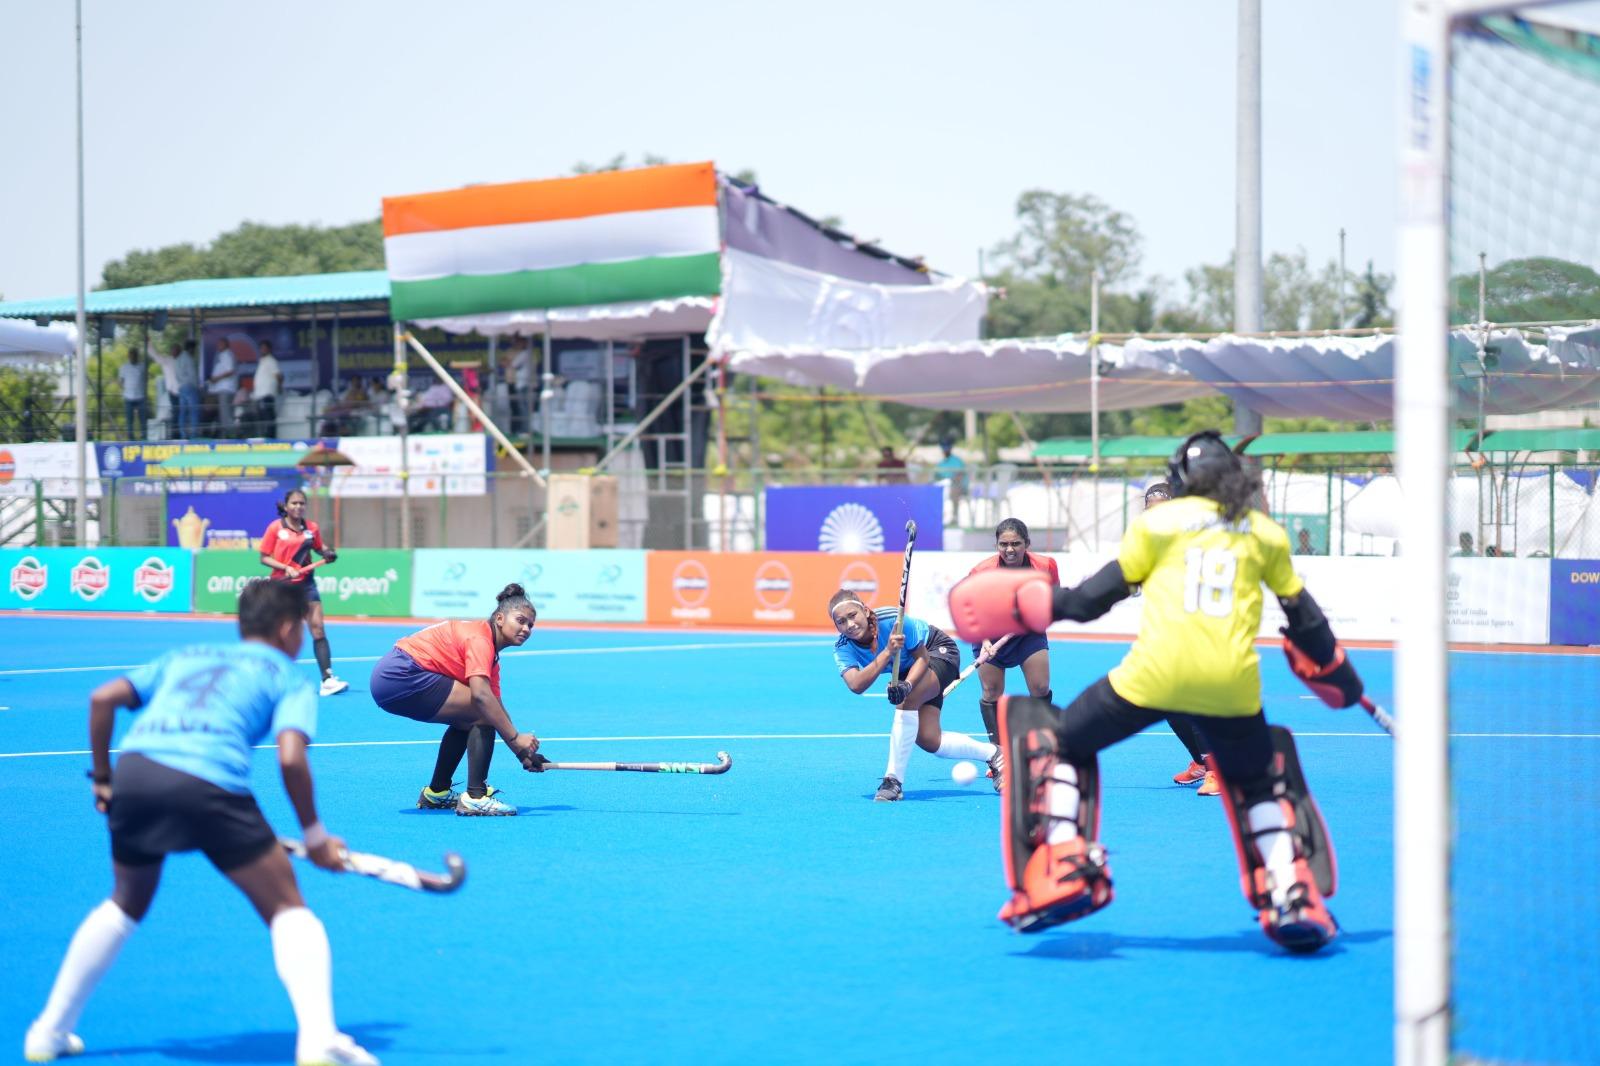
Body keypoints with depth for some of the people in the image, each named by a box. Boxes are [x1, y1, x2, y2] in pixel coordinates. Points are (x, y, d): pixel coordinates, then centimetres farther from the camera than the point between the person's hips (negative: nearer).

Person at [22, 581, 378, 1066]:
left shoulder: (186, 657, 33)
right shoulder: (288, 678, 19)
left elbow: (103, 698, 21)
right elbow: (290, 758, 1)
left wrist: (102, 778, 26)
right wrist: (315, 836, 11)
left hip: (136, 768, 5)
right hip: (209, 783, -4)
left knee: (125, 905, 30)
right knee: (287, 909, 8)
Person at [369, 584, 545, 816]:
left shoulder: (491, 657, 18)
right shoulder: (479, 638, -13)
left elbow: (497, 707, 16)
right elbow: (480, 695, -27)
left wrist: (523, 753, 8)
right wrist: (515, 738, -27)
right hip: (402, 676, -11)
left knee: (466, 720, 22)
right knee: (483, 714, -12)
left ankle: (436, 793, 30)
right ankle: (475, 798, -13)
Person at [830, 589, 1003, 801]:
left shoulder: (893, 620, -36)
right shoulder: (842, 648, -25)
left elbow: (922, 658, -25)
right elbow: (856, 685, -42)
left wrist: (907, 685, -44)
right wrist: (887, 652, -53)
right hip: (908, 670, 6)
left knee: (906, 698, -34)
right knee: (929, 741, -7)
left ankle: (894, 780, -28)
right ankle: (992, 754, 18)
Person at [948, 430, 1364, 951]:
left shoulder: (1157, 521, 12)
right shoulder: (1266, 534, 17)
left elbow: (1102, 592, 10)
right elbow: (1304, 618, 20)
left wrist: (1044, 603, 27)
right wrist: (1341, 676, 35)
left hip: (1155, 673, -2)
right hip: (1232, 682, 2)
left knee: (1060, 743, 18)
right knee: (1258, 784, 26)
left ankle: (1062, 873, 5)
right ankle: (1291, 897, 9)